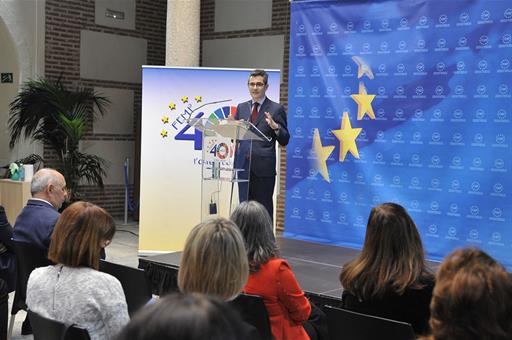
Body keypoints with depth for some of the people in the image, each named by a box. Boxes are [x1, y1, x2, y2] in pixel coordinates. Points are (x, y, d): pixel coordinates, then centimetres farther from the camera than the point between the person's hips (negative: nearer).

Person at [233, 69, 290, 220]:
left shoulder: (276, 109, 0)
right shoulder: (241, 107, 14)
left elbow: (284, 141, -2)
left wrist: (275, 127, -20)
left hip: (264, 168, -4)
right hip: (243, 166, 5)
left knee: (264, 208, 0)